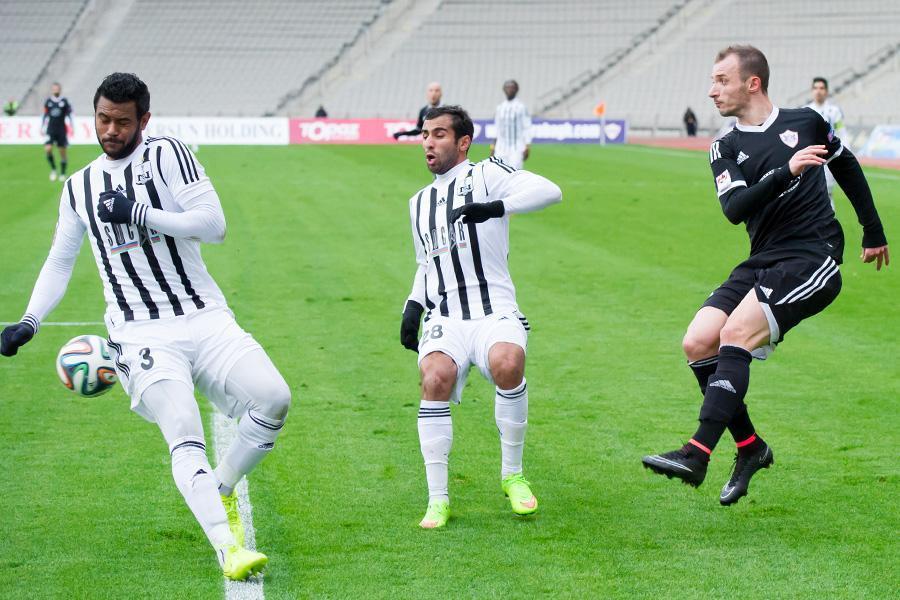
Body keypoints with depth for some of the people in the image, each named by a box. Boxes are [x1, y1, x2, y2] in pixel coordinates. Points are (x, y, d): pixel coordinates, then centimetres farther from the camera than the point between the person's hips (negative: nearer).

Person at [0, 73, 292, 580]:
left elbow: (213, 224, -10)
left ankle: (221, 490, 6)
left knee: (273, 398, -20)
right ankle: (228, 548, -36)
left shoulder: (167, 154, 1)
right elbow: (60, 262, 28)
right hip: (143, 337, 1)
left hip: (205, 318, -1)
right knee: (184, 435, -24)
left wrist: (139, 214, -16)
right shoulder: (79, 188, 15)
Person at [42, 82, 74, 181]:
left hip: (62, 130, -1)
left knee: (63, 151, 1)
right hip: (51, 130, 1)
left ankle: (62, 173, 12)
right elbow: (45, 115, 14)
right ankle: (53, 169, 4)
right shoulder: (48, 102, 6)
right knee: (48, 149, -15)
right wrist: (42, 128, 14)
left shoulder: (65, 101, 1)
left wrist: (72, 125, -2)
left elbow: (69, 114, 5)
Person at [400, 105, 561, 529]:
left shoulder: (485, 175, 4)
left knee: (507, 364, -35)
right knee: (435, 378, -28)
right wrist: (414, 304, 16)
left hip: (494, 311, -4)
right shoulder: (419, 203, 24)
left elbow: (549, 191, -12)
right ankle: (438, 498, -20)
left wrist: (496, 207, -25)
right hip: (444, 319, 4)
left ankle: (512, 475, -12)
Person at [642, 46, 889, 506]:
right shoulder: (725, 148, 9)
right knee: (698, 343, -10)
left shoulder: (804, 122, 4)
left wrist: (873, 233, 26)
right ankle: (751, 447, 6)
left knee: (735, 334, -24)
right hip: (763, 261, 5)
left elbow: (847, 167, 21)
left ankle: (697, 454, -29)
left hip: (812, 258, -5)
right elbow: (734, 208, -10)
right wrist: (786, 172, -24)